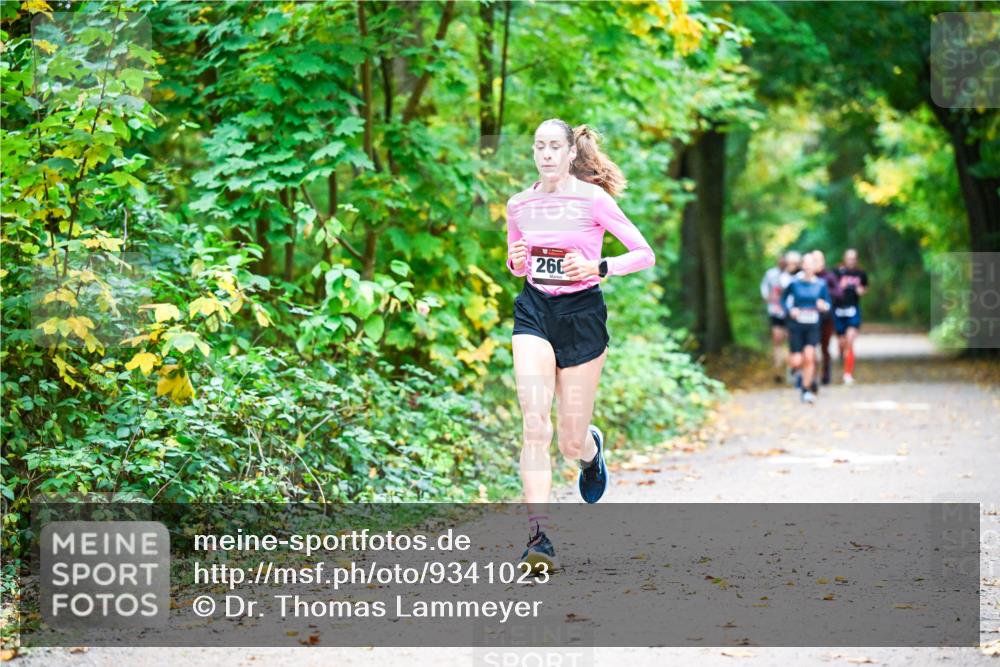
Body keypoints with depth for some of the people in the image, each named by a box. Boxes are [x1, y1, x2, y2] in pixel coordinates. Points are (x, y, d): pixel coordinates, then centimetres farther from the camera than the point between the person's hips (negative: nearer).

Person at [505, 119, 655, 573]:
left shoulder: (594, 200, -5)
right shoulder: (519, 205, 6)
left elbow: (644, 254, -4)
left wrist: (597, 267, -20)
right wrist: (515, 261, -3)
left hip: (581, 313, -2)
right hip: (534, 312, 2)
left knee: (571, 442, 3)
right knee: (535, 424, -17)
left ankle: (592, 449, 43)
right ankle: (538, 536, -20)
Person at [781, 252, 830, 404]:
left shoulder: (821, 285, 0)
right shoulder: (794, 283, -2)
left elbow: (828, 304, 8)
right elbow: (783, 299, 10)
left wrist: (823, 306, -15)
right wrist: (789, 310, -8)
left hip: (813, 327, 0)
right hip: (796, 326, 0)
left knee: (809, 356, -18)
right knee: (797, 361, -5)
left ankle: (806, 390, -3)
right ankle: (799, 371, 34)